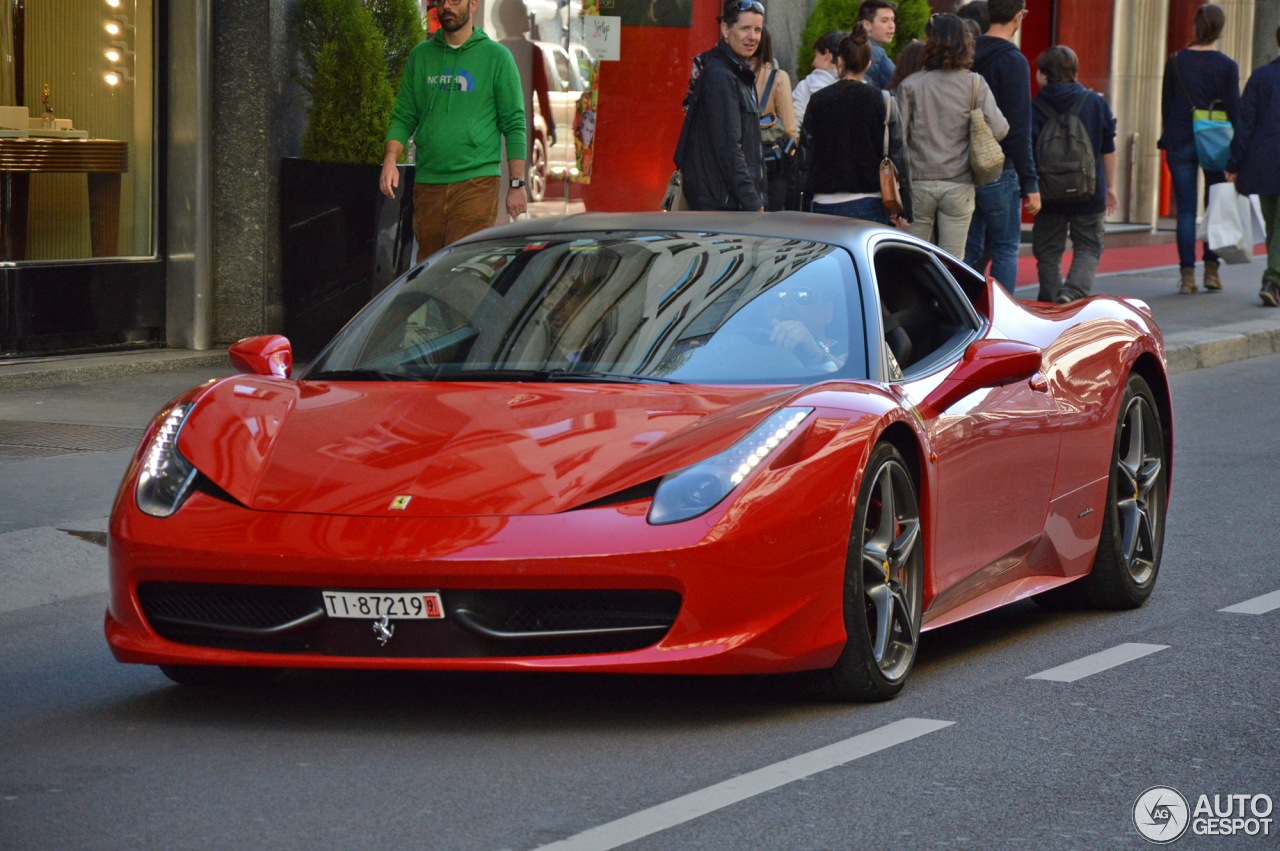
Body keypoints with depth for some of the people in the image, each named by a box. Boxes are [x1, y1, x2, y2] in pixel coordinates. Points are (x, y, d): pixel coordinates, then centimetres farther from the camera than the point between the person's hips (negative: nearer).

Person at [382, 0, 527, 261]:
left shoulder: (497, 57, 3)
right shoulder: (419, 56, 12)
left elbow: (514, 124, 3)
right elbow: (403, 116, 13)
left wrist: (517, 184, -2)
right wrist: (390, 159, -5)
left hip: (476, 180, -4)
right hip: (427, 183, 4)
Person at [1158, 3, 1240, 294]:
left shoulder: (1175, 62, 0)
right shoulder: (1227, 66, -5)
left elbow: (1166, 104, 5)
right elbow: (1234, 110, -3)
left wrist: (1167, 139, 16)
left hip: (1181, 142, 1)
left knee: (1186, 210, 2)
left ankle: (1187, 274, -3)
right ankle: (1211, 270, 9)